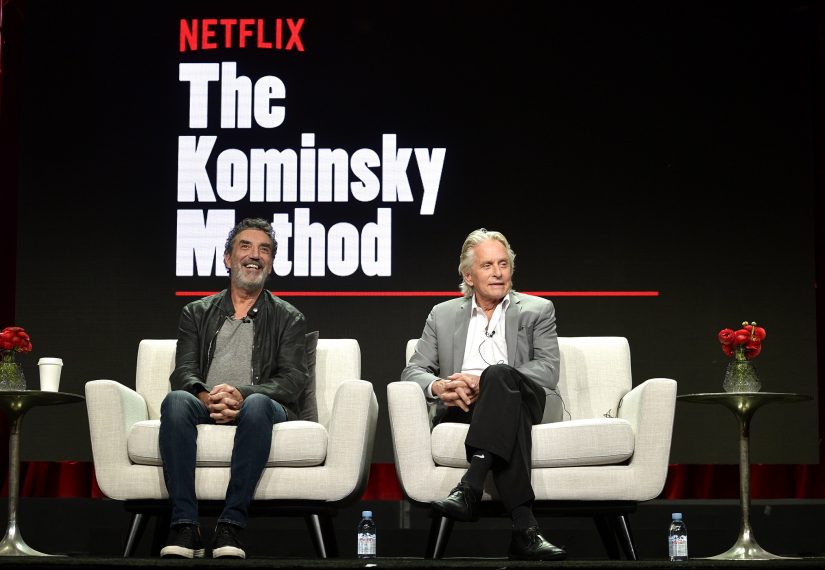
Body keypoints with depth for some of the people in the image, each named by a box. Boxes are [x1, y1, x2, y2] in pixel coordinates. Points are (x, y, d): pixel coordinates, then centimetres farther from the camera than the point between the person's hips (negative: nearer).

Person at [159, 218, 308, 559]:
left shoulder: (289, 319, 17)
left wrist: (241, 396, -20)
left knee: (258, 405, -37)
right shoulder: (197, 313, 21)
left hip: (260, 407, -1)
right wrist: (208, 398, -18)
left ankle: (231, 526, -40)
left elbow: (293, 380, 1)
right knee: (177, 401, -33)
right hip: (206, 410, 1)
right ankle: (184, 526, -38)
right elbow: (183, 373, 8)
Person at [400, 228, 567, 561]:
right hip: (459, 409, 0)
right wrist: (439, 386, -12)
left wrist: (484, 381, -12)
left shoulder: (537, 311, 17)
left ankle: (469, 489, -48)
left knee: (499, 374, -36)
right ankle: (525, 529, -48)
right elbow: (413, 371, 16)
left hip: (522, 401, 0)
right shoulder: (443, 315, 23)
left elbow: (549, 371, 2)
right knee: (510, 419, -36)